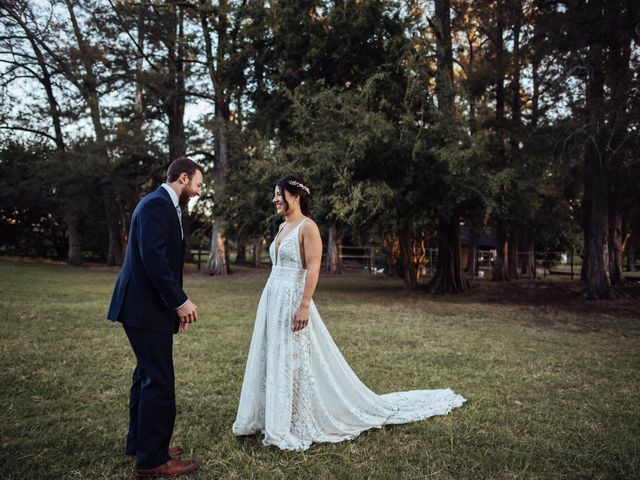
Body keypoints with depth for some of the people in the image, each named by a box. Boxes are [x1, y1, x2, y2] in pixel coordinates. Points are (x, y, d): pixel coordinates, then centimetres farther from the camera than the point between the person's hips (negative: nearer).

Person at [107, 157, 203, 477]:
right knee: (159, 382, -4)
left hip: (147, 306, 11)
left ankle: (140, 444, 33)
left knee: (147, 376, 19)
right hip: (147, 307, -11)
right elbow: (153, 257, -25)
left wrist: (176, 303, 14)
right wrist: (180, 301, -21)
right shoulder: (157, 204, -15)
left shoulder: (163, 205, 16)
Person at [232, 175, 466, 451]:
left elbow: (313, 269, -18)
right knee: (272, 361, 12)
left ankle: (297, 427, 11)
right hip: (272, 299, 9)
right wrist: (272, 301, 19)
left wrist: (304, 306, -24)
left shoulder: (307, 226, -12)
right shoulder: (283, 227, 14)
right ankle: (275, 420, 24)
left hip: (292, 300, -9)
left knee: (294, 363, -2)